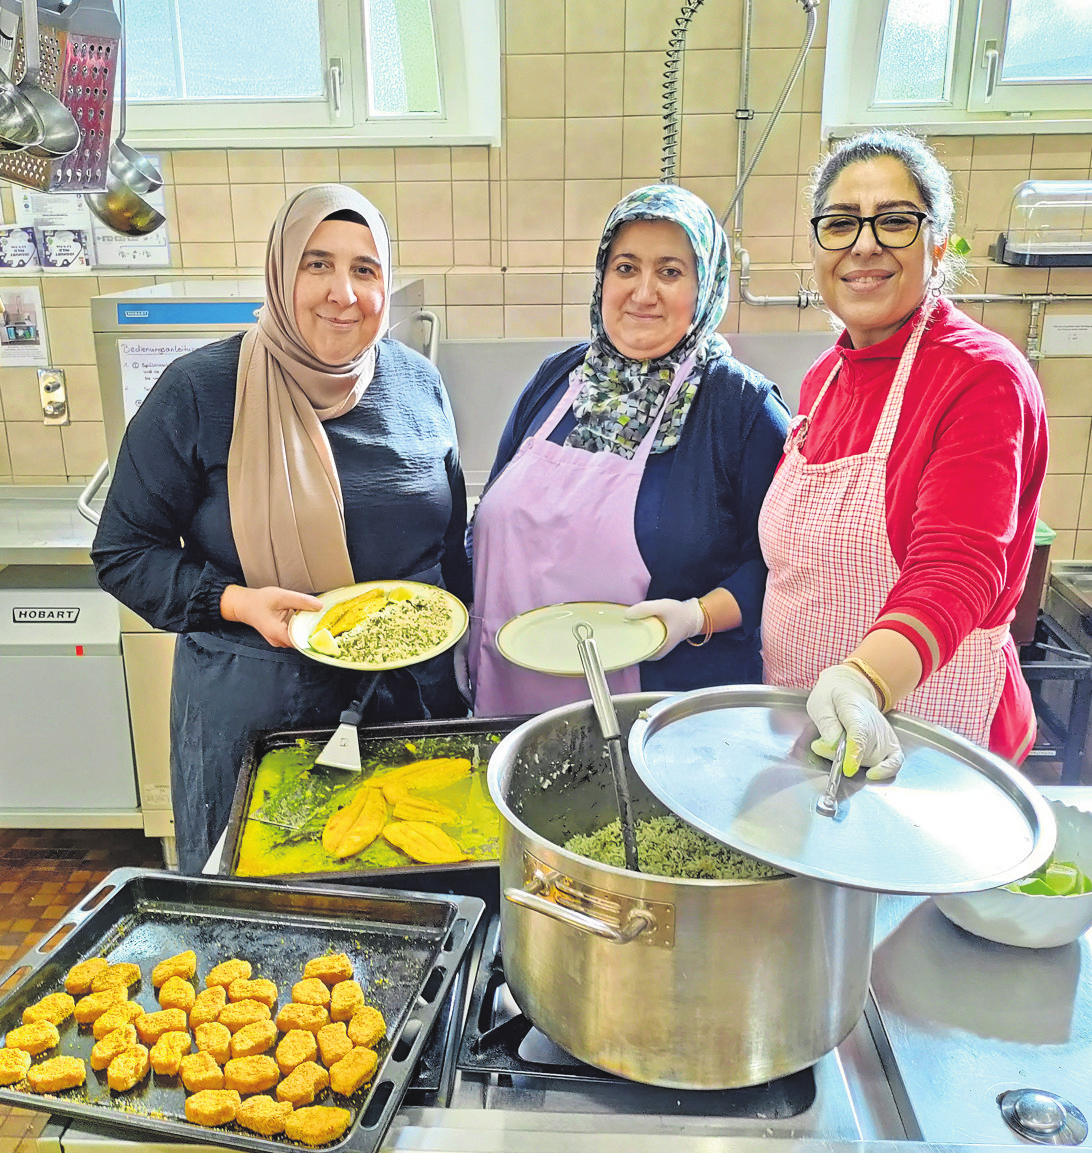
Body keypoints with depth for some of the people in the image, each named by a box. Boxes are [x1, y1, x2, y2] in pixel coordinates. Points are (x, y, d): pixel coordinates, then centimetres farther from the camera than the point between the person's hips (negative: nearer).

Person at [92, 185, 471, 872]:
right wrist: (237, 603, -20)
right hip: (253, 706, -2)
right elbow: (125, 552, -5)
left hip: (410, 693, 3)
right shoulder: (199, 391, -10)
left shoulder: (419, 383, 2)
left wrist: (456, 640, 8)